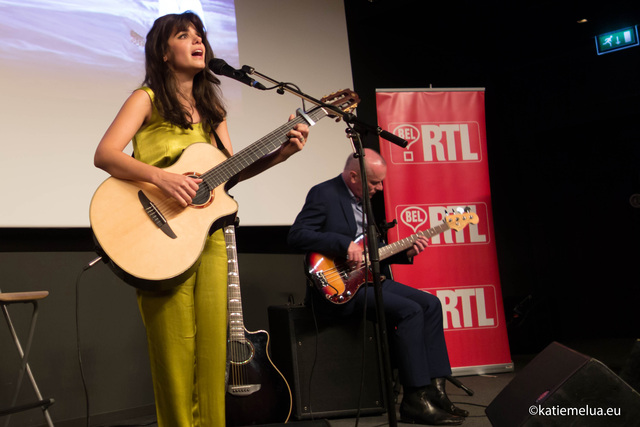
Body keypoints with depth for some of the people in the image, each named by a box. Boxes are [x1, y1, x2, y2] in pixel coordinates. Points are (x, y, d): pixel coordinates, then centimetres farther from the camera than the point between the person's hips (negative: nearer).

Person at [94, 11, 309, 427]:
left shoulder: (211, 108, 15)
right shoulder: (148, 98, -2)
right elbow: (104, 154, -14)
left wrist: (279, 154, -1)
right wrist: (161, 176, -28)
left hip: (209, 233, 5)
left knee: (212, 343, 6)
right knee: (176, 349, -3)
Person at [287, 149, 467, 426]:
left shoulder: (363, 201, 18)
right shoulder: (324, 194, -10)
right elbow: (296, 236, -21)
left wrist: (404, 252, 8)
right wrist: (345, 245, -25)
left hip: (364, 277, 10)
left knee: (430, 304, 0)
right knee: (410, 311, -23)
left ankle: (434, 388, 1)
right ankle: (415, 400, -15)